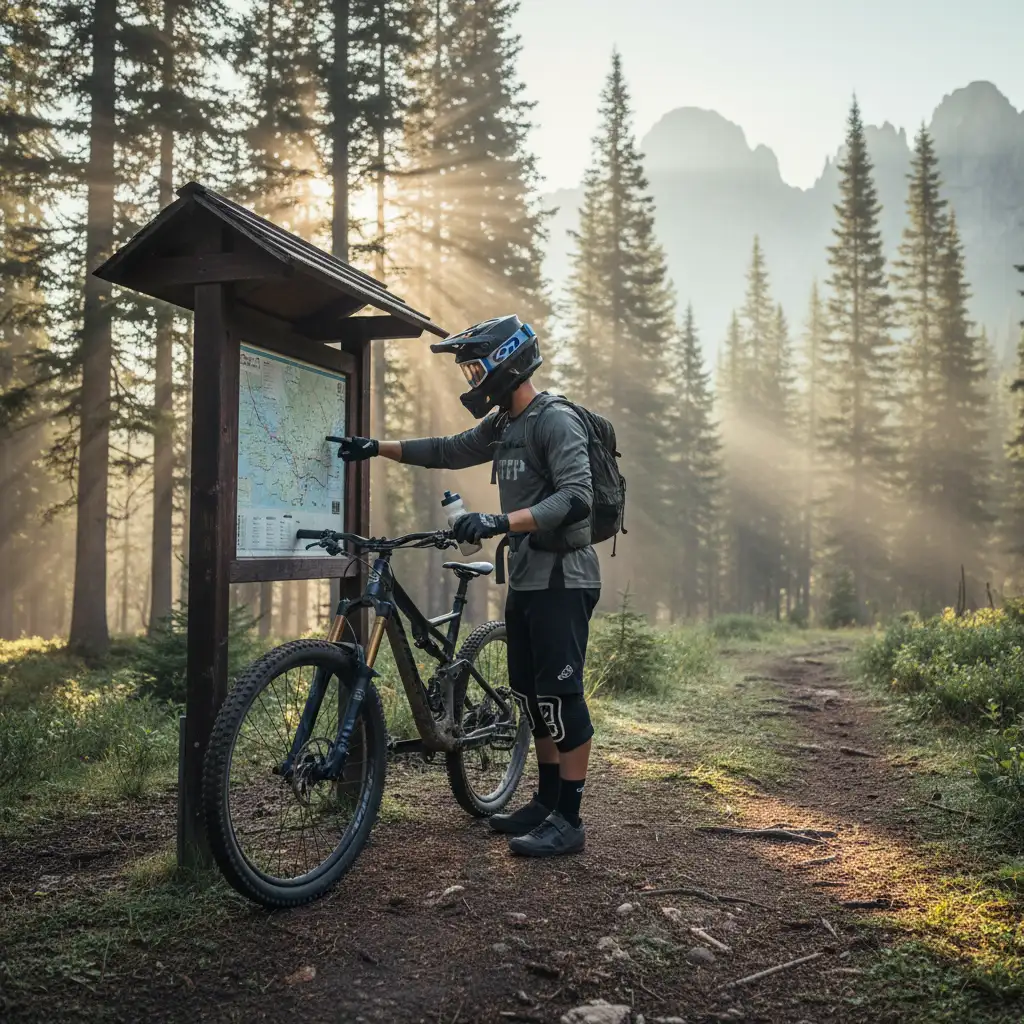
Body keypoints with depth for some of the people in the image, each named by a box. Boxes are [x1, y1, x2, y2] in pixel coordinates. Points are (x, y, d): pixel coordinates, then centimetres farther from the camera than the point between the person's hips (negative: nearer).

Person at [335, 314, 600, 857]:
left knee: (560, 692, -6)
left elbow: (576, 498, -28)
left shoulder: (556, 420, -16)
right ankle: (546, 801, 26)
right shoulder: (501, 424, 13)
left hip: (561, 578, -10)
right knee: (530, 691, 14)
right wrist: (378, 447, 18)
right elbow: (448, 451, 25)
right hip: (525, 577, 10)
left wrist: (500, 521, -37)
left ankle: (568, 821, 2)